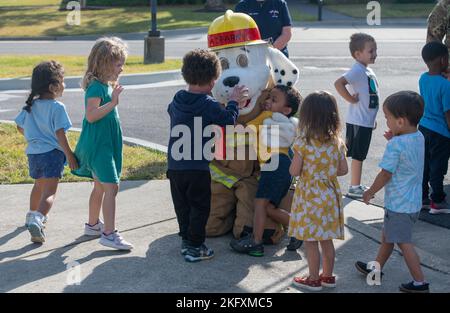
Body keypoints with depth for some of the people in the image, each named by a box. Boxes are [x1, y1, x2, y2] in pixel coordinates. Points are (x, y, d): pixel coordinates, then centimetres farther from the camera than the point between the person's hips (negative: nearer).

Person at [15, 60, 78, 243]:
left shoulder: (31, 105, 5)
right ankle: (37, 220, -31)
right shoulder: (57, 107, -14)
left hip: (33, 152, 7)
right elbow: (60, 134, -17)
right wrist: (70, 156, -11)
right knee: (49, 192, -10)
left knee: (39, 185, 29)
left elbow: (20, 127, 14)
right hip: (52, 153, -7)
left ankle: (33, 214, 46)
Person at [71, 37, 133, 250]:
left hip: (106, 143, 10)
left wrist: (114, 95, 18)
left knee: (100, 186, 20)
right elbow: (91, 115, -30)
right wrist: (113, 102, -31)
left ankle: (93, 225, 34)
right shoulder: (96, 86, -18)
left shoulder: (106, 85, 12)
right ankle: (109, 234, -16)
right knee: (111, 187, -15)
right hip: (97, 144, -10)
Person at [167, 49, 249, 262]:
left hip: (174, 166, 6)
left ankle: (186, 241, 24)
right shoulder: (209, 105, -12)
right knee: (200, 207, 6)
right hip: (197, 167, -5)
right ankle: (195, 246, 7)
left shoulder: (176, 101, 7)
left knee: (182, 205, 17)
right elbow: (229, 120, -10)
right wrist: (233, 102, 6)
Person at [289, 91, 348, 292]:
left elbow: (294, 171, -15)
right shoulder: (337, 142, -2)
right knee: (327, 239, 17)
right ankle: (328, 276, 28)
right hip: (330, 195, 5)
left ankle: (313, 280, 14)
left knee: (310, 241, 6)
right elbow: (343, 170, 3)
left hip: (310, 196, -5)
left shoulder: (303, 142, -16)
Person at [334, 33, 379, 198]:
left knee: (359, 155, 15)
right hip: (358, 121, -9)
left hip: (366, 121, 9)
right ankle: (354, 187, 7)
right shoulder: (357, 70, -18)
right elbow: (338, 83, -32)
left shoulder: (368, 71, 12)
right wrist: (351, 99, -23)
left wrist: (372, 118, 22)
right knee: (358, 155, -1)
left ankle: (356, 185, 24)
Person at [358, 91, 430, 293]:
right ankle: (377, 268, 39)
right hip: (414, 202, 9)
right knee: (387, 235, 24)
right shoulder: (419, 138, 0)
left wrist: (370, 192, -3)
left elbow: (385, 174, -19)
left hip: (399, 204, -9)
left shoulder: (395, 145, -25)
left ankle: (420, 282, 4)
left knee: (404, 242, 0)